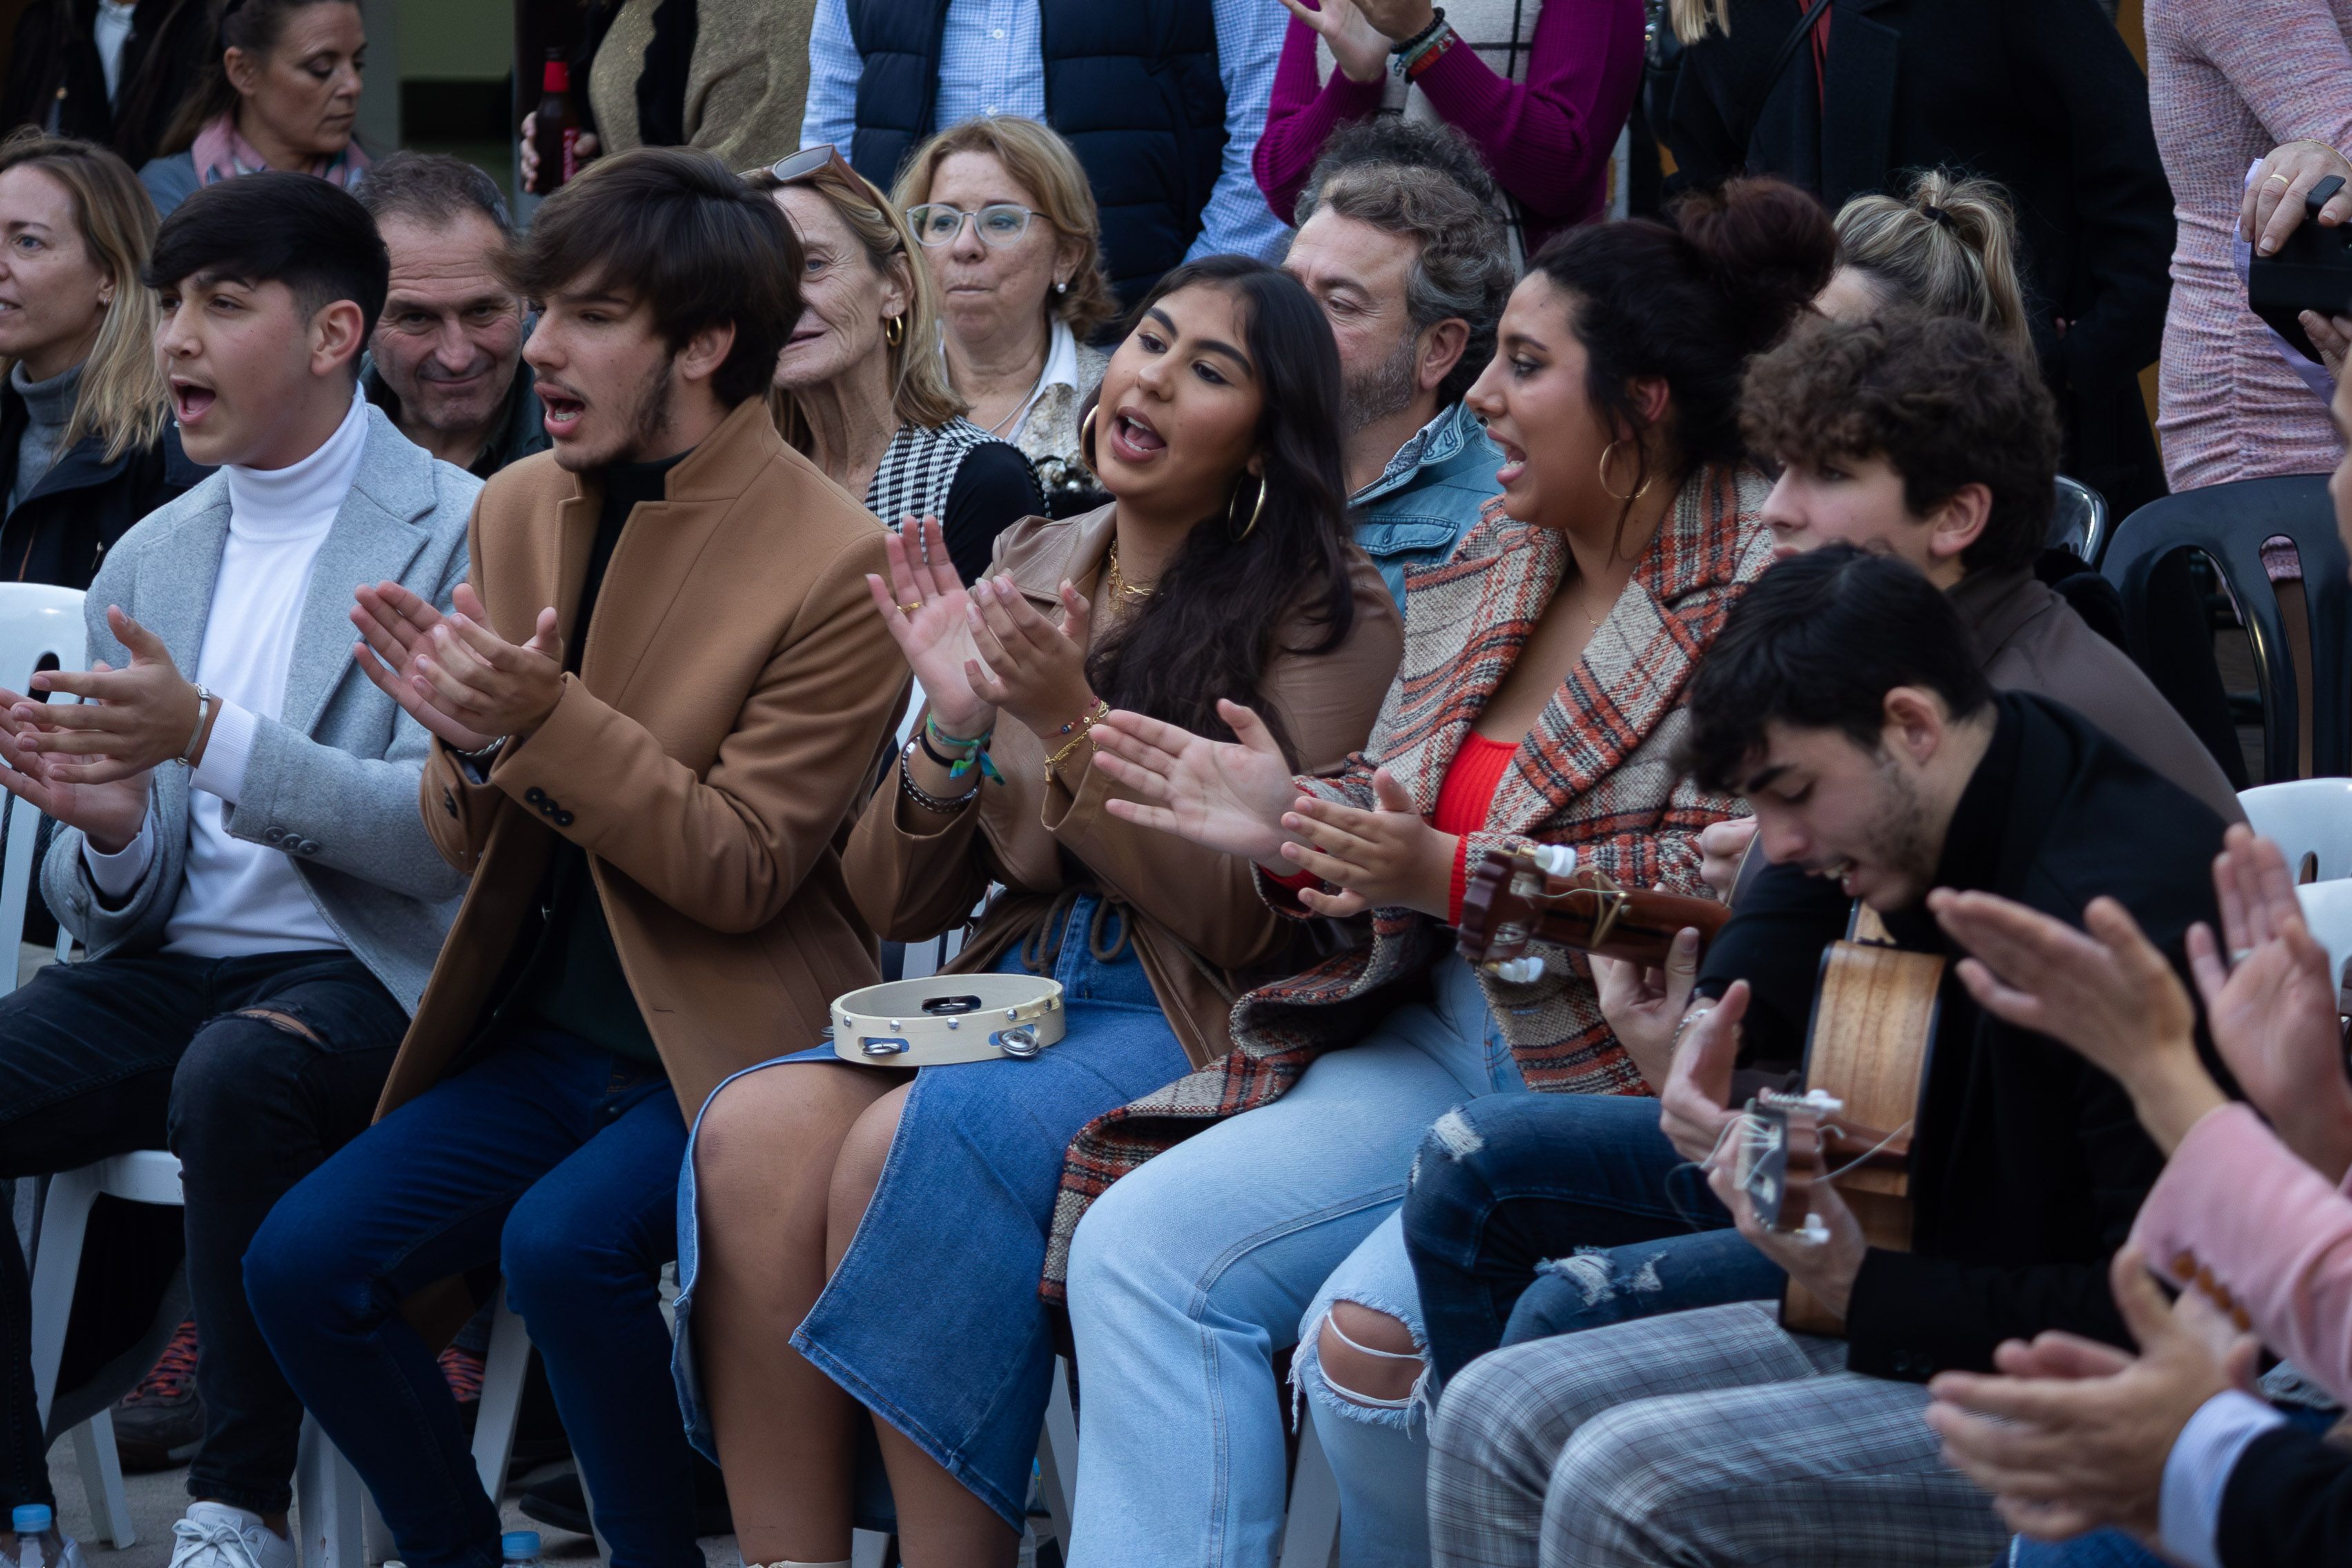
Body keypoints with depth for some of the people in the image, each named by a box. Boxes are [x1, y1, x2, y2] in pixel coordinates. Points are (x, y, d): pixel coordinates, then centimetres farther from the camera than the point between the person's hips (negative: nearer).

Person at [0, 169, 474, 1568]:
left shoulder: (459, 534, -2)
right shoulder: (150, 562, 16)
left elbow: (446, 833, -13)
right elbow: (121, 910, 15)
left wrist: (209, 736, -23)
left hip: (362, 978, -6)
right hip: (169, 976, 6)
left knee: (235, 1075, -37)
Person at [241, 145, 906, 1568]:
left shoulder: (834, 567, -13)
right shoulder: (521, 508, 7)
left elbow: (743, 873, -15)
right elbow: (474, 848, 12)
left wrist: (543, 721, -25)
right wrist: (469, 742, -12)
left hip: (722, 1053, -6)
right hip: (542, 1042, 6)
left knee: (562, 1241, -31)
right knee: (301, 1262, -11)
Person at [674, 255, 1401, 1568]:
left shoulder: (1321, 610, -4)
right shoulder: (1031, 568, 12)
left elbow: (1252, 920, -10)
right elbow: (901, 904, 12)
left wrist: (1072, 724, -16)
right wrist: (956, 727, -7)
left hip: (1196, 1020, -5)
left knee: (909, 1150, -31)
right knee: (757, 1129, -23)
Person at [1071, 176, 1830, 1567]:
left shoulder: (1760, 596, -12)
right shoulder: (1494, 565, 15)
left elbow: (1725, 886, -22)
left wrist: (1447, 875, -23)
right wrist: (1295, 831, -1)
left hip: (1630, 1081, -8)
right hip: (1443, 1046, 9)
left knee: (1368, 1336, -27)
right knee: (1141, 1243, -9)